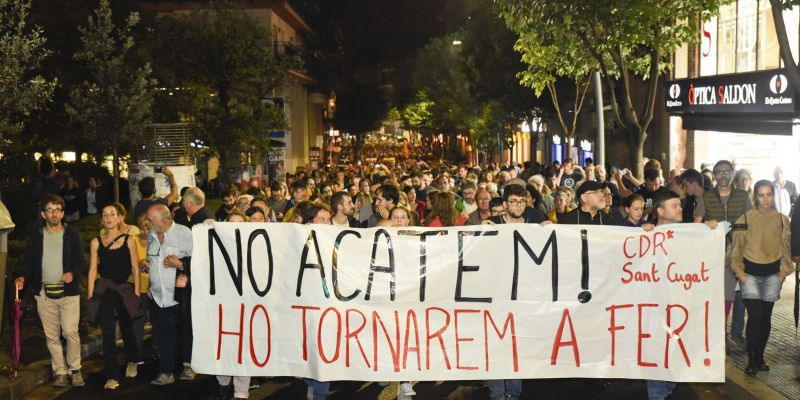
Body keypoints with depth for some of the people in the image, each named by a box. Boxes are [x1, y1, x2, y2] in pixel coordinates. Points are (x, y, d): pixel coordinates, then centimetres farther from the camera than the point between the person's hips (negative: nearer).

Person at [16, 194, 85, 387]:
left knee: (70, 332, -8)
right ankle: (60, 372, 17)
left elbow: (81, 261, 3)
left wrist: (73, 273, -17)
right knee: (51, 335, 7)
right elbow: (27, 262, 8)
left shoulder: (72, 234, 3)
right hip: (44, 293, 2)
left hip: (69, 291, -2)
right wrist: (22, 277, -12)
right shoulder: (35, 236, 7)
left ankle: (74, 369, 7)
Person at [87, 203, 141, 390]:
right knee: (108, 333, -7)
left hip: (125, 291, 0)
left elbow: (135, 269, 1)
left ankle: (132, 362, 42)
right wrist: (90, 295, -2)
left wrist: (136, 293, -3)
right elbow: (93, 269, 3)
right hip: (104, 292, 0)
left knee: (127, 329, 16)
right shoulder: (96, 242, 3)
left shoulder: (129, 240, 0)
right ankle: (112, 376, -3)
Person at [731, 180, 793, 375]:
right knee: (755, 316, -11)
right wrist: (739, 272, -3)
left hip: (772, 273, 2)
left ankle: (760, 357, 22)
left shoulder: (782, 220, 3)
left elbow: (786, 248, 10)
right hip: (750, 273, -2)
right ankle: (751, 360, -2)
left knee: (766, 317, 7)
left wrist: (784, 271, 3)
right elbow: (737, 248, 2)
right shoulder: (745, 219, -3)